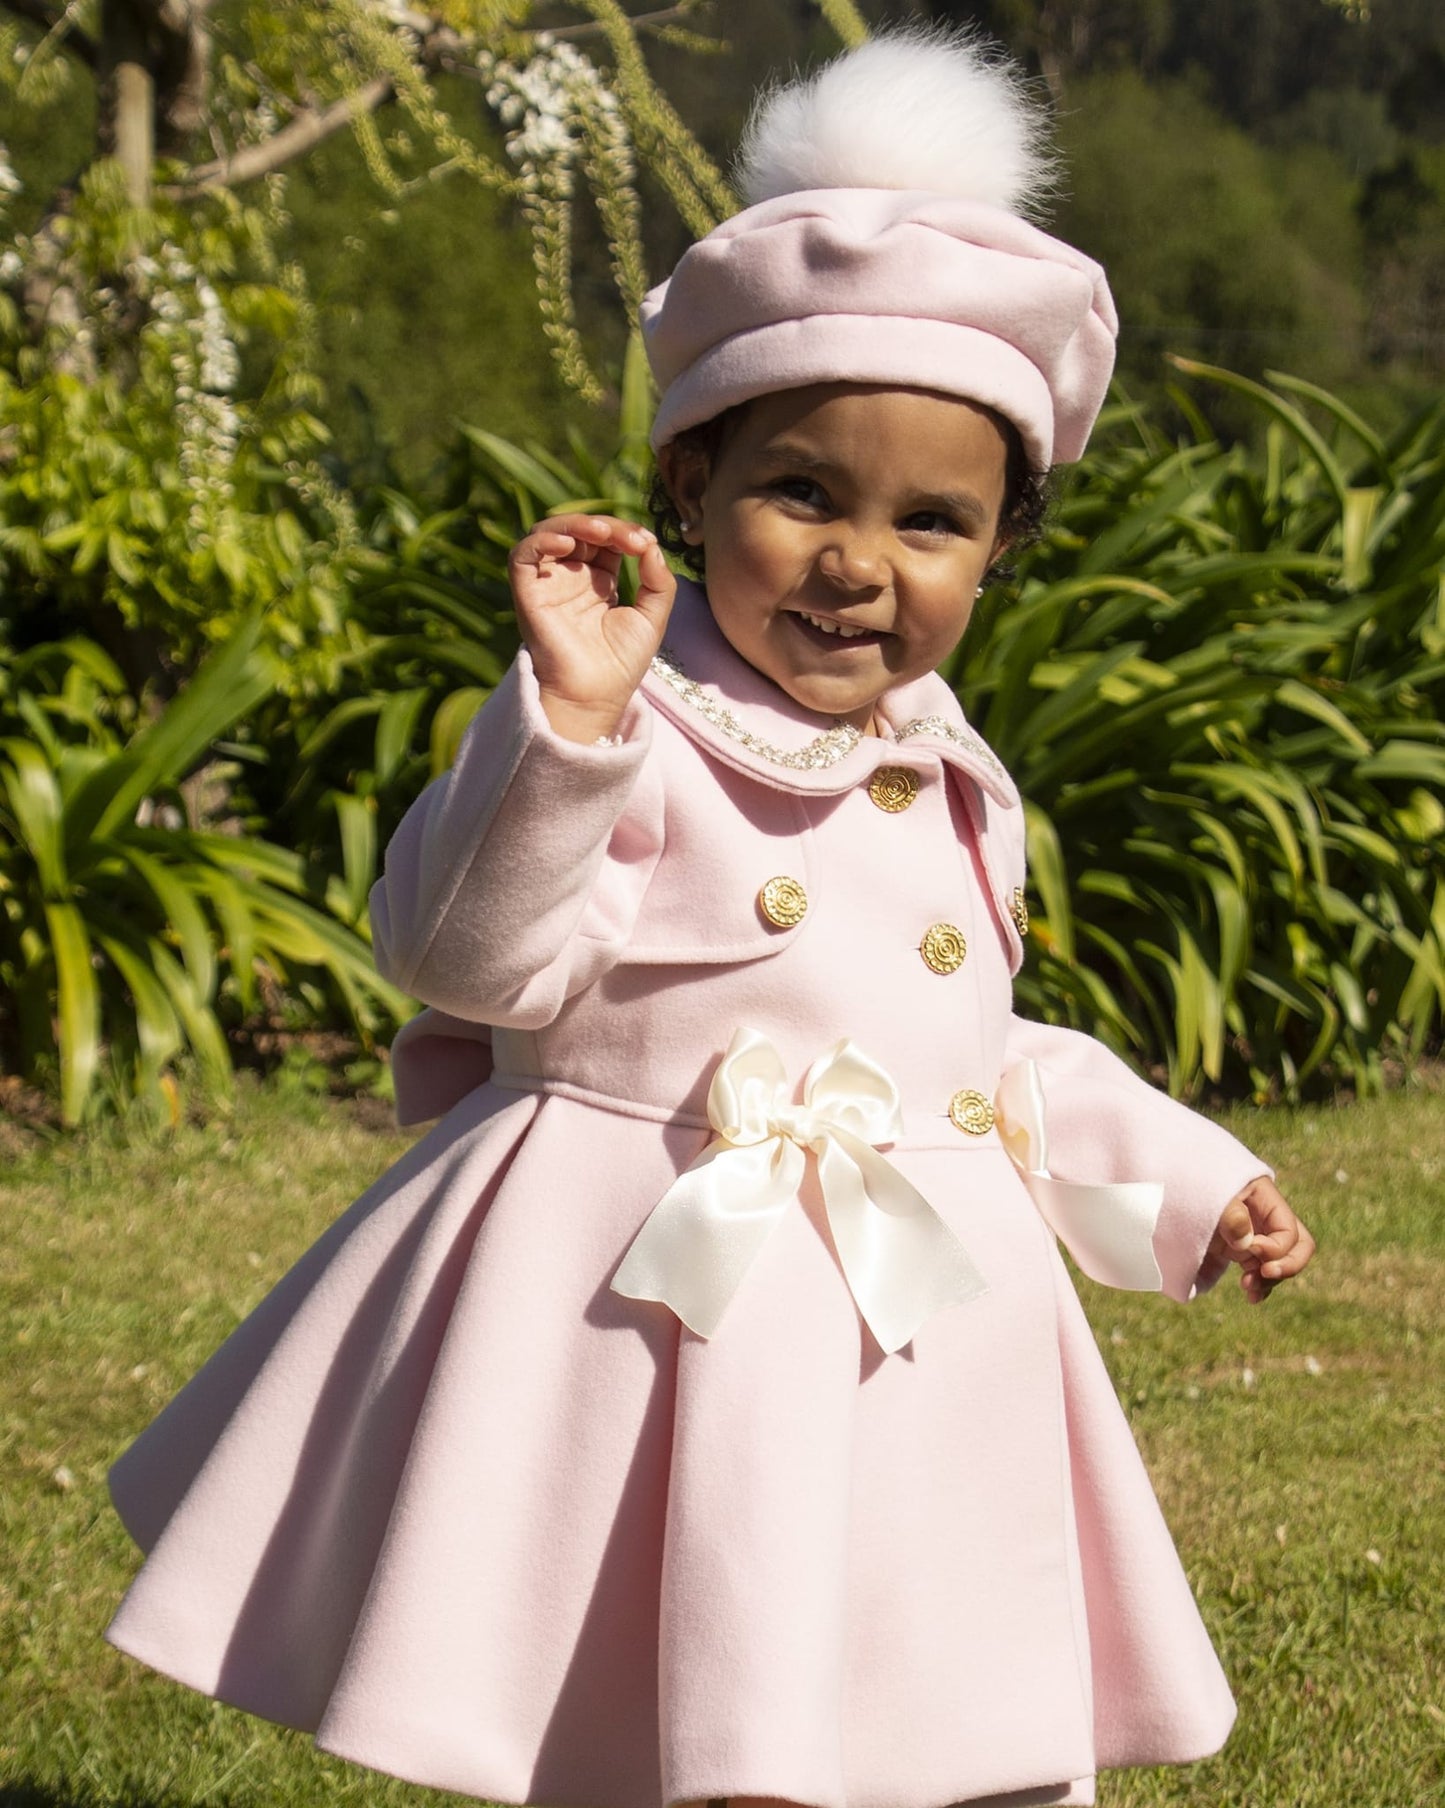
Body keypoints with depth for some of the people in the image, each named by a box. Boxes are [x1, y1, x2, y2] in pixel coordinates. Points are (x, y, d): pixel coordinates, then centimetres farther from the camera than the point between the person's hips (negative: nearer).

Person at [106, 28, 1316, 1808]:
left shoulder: (954, 789, 13)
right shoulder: (631, 743, -10)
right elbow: (472, 953, -22)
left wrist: (1187, 1186, 24)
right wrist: (567, 718, -32)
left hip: (924, 1329, 7)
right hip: (677, 1315, -7)